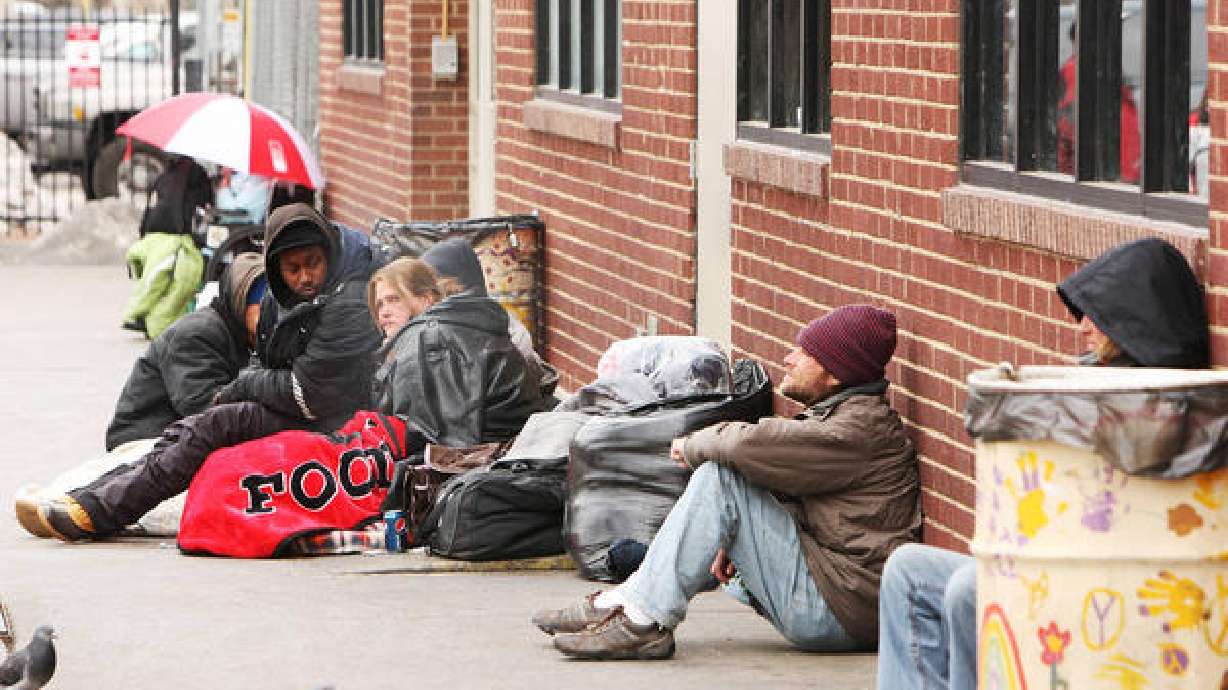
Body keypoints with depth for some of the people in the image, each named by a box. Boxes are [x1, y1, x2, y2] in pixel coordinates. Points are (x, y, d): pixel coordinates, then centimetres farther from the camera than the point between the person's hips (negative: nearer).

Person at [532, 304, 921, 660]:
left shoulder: (861, 428, -16)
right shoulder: (842, 413, 17)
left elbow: (754, 445, -25)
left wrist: (694, 446, -4)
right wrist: (736, 544, 2)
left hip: (841, 612, -10)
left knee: (719, 479, -15)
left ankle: (645, 622, -17)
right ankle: (622, 603, 7)